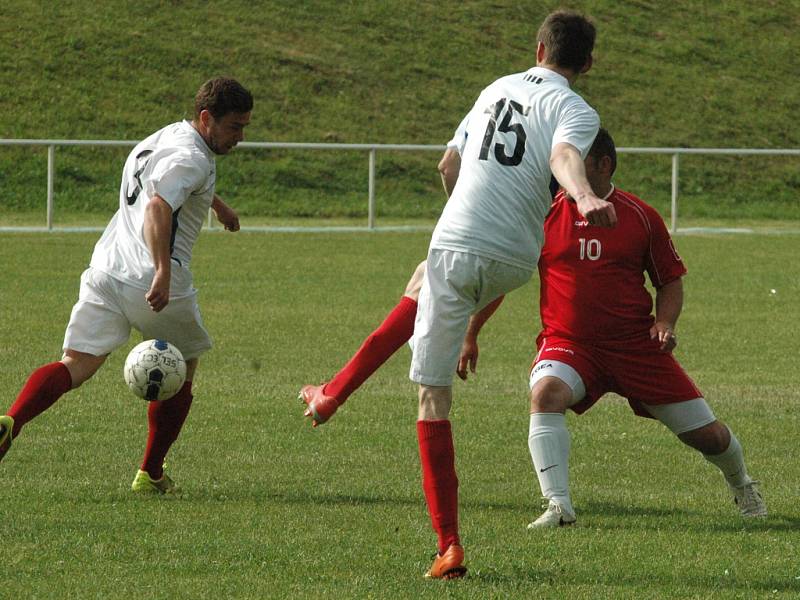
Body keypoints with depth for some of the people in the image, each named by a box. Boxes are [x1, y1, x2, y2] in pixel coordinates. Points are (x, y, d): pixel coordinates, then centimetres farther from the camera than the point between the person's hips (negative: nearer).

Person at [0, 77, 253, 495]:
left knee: (77, 366, -5)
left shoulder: (164, 137, 20)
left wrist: (217, 205, 61)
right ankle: (151, 475, 22)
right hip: (154, 284, -7)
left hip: (105, 269, 7)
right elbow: (157, 207, -28)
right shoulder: (191, 158, -10)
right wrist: (163, 272, -38)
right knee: (179, 374, 16)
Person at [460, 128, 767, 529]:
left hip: (637, 344, 1)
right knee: (546, 393, -36)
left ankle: (741, 485, 39)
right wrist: (471, 335, 9)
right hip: (568, 344, -1)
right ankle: (558, 506, -35)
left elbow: (671, 280, 11)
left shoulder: (641, 217, 0)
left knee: (709, 436, 4)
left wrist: (665, 323, -8)